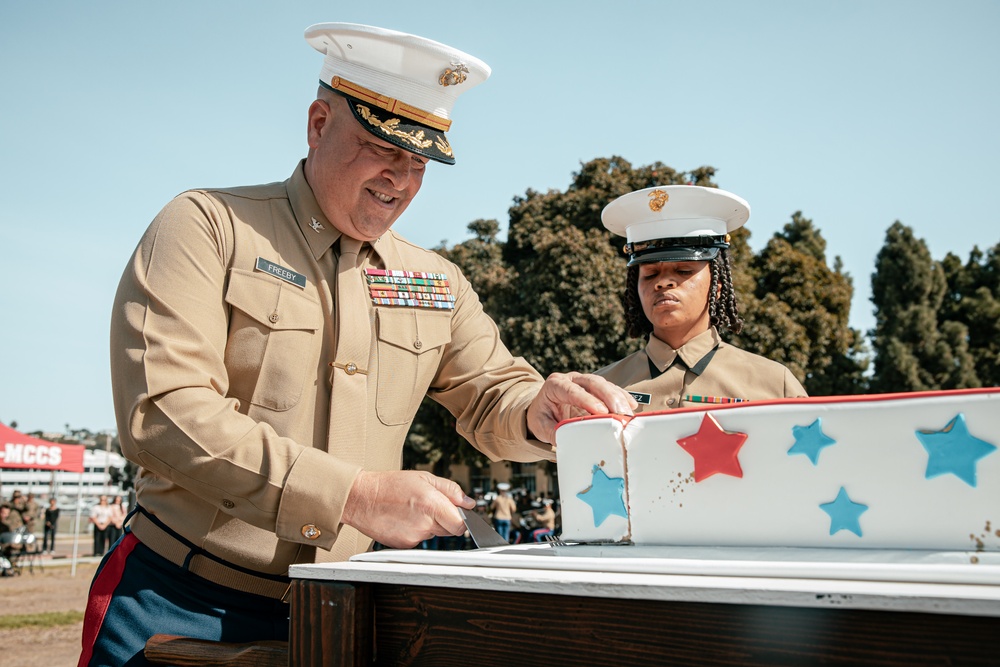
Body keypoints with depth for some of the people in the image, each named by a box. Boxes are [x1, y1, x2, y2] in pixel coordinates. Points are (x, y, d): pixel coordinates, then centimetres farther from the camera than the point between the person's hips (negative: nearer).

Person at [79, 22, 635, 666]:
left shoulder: (435, 281, 8)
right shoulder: (209, 226, -8)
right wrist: (356, 493, -26)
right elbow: (163, 413, -20)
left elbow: (490, 398, 14)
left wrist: (537, 409, -12)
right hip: (183, 602, -4)